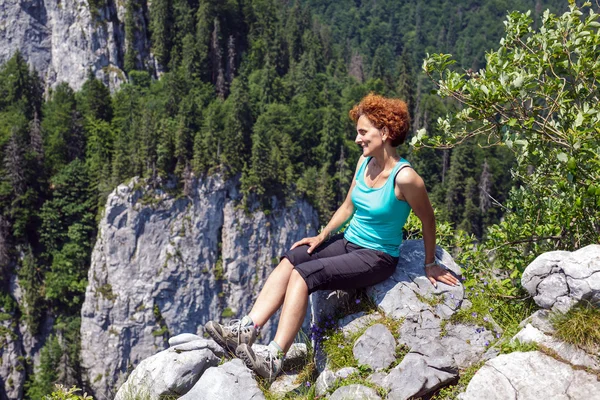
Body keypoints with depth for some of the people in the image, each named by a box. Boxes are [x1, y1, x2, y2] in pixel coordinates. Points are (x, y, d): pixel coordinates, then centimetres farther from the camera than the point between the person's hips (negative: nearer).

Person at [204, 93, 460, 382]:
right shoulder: (364, 162, 1)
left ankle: (274, 359, -26)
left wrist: (430, 264, 3)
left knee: (303, 274, -25)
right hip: (349, 242, 7)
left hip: (377, 258, -7)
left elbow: (428, 221, -8)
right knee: (290, 260, -16)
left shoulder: (404, 178, -21)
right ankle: (246, 330, -23)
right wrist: (322, 236, 6)